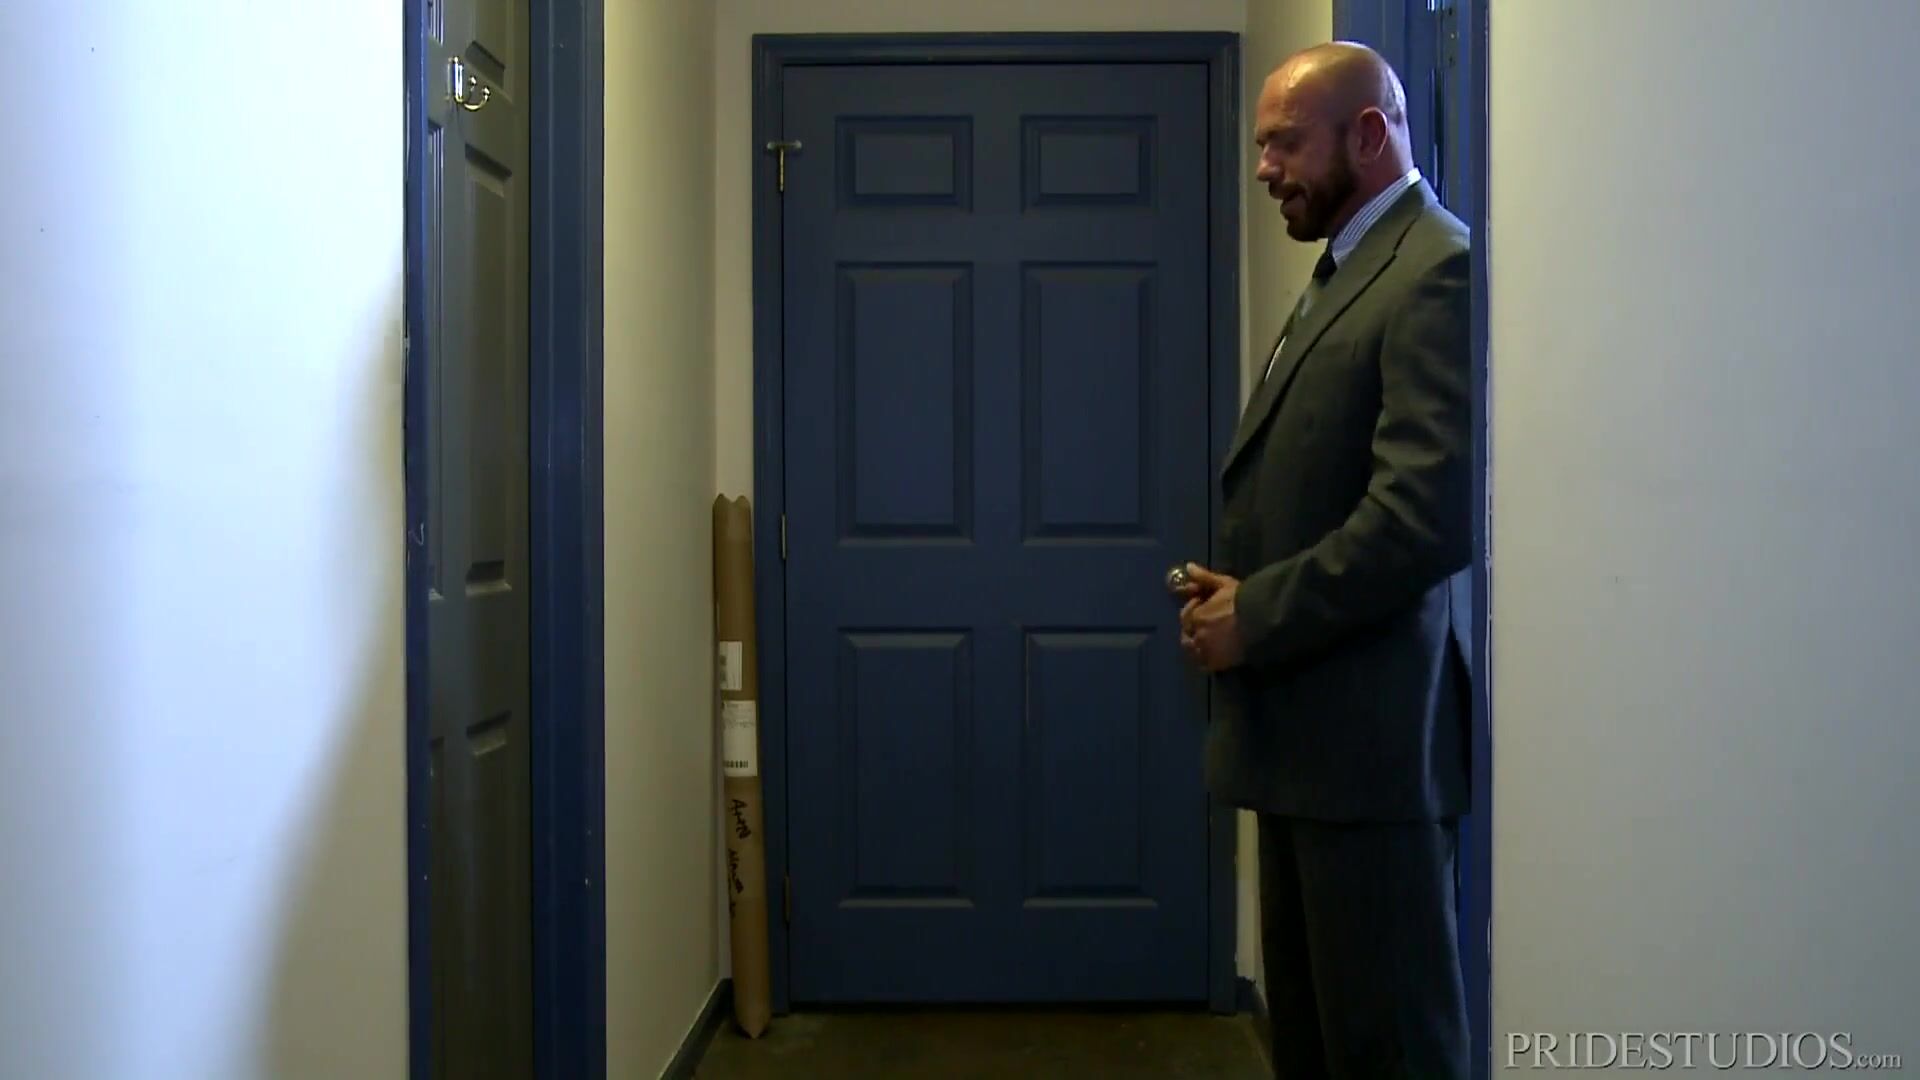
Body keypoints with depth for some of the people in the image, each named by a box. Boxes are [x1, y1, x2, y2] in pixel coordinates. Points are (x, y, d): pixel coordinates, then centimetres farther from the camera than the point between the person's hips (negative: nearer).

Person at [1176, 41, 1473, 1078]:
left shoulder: (1437, 273, -13)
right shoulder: (1343, 273, 18)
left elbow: (1425, 516, -23)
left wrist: (1255, 621, -14)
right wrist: (1237, 588, 4)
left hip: (1369, 731, -10)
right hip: (1305, 729, 10)